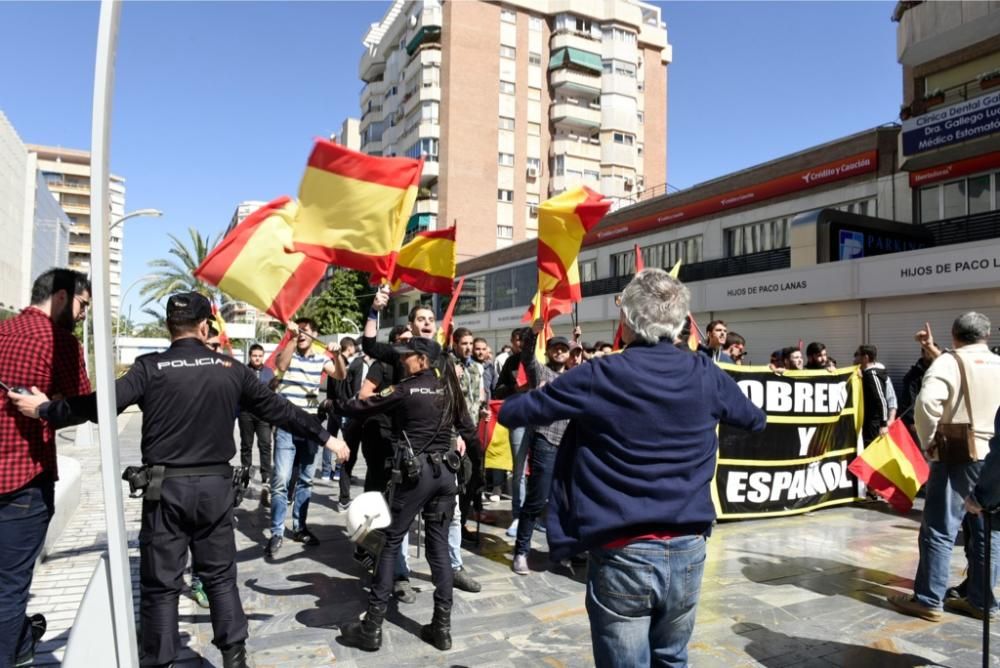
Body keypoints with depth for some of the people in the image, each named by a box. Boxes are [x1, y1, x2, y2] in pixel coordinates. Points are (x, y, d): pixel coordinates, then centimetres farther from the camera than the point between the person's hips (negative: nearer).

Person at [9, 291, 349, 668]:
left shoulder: (151, 368, -6)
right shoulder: (231, 369, 1)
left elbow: (100, 405, -12)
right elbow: (278, 409, 5)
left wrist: (45, 409, 6)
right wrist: (325, 437, 14)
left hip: (167, 487, -2)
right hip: (216, 485, 2)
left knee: (160, 583, 10)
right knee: (220, 576, 15)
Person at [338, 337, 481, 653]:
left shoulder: (405, 390, -6)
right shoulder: (450, 389, 9)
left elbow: (361, 407, -1)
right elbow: (468, 429, 16)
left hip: (416, 472, -5)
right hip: (446, 471, 5)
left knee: (391, 543, 5)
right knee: (439, 546, 10)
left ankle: (372, 627, 9)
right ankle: (442, 627, 14)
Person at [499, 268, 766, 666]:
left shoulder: (599, 377, -11)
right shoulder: (706, 376, 0)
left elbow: (510, 413, -3)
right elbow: (755, 420, 21)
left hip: (622, 555, -4)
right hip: (688, 551, 4)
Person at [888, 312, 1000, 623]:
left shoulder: (949, 362, -7)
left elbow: (927, 402, -23)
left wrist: (929, 442, -11)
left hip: (958, 457, -6)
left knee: (939, 530, -1)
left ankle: (929, 600, 2)